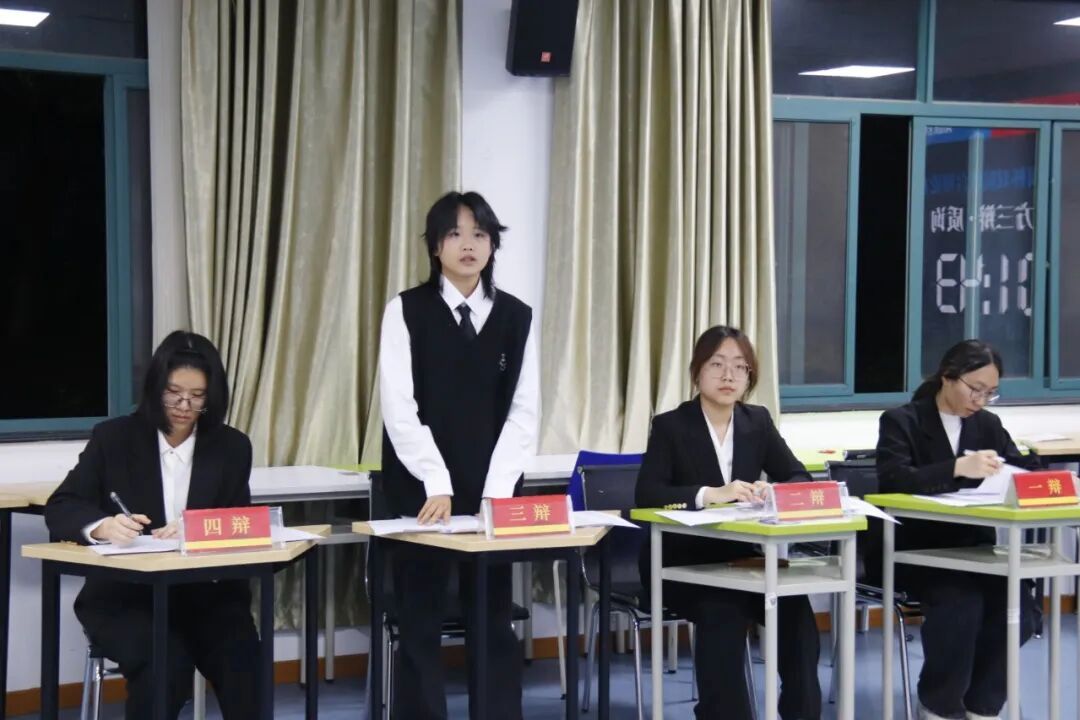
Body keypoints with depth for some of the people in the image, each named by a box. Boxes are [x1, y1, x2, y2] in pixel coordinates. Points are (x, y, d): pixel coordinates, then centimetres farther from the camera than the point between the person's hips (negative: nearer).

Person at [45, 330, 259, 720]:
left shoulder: (231, 447, 7)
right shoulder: (113, 438, 2)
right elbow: (60, 508, -3)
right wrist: (103, 527, -27)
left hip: (207, 594, 2)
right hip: (124, 596, -2)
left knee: (242, 664, -27)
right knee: (168, 663, -31)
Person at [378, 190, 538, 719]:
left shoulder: (517, 317, 6)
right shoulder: (405, 311, -2)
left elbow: (524, 412, 1)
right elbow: (399, 408, -10)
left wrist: (497, 491, -10)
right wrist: (438, 486, -18)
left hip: (492, 491, 2)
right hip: (419, 490, -2)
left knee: (493, 621, 6)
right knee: (420, 623, 2)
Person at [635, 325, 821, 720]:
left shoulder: (758, 421, 8)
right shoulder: (670, 426, -6)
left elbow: (800, 478, 3)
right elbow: (647, 494, -19)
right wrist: (711, 494, -33)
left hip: (741, 557, 4)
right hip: (681, 562, -4)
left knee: (794, 606, -24)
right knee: (723, 613, -33)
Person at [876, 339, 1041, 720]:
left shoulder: (988, 424, 15)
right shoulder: (901, 421, -2)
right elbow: (893, 480, -19)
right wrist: (958, 467, -32)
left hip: (973, 546, 5)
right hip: (915, 549, -5)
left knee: (1016, 604, -25)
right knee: (961, 602, -32)